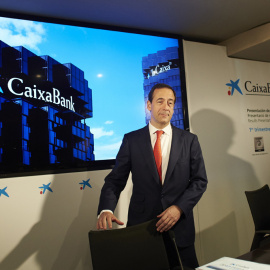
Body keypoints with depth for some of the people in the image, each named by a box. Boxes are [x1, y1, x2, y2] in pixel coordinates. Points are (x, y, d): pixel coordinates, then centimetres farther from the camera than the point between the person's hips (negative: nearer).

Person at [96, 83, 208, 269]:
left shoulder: (189, 140, 2)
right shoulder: (131, 140, 0)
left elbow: (200, 180, 1)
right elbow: (115, 180, -2)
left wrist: (179, 207, -13)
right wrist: (106, 210, -19)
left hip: (180, 229, 1)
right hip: (140, 227, 0)